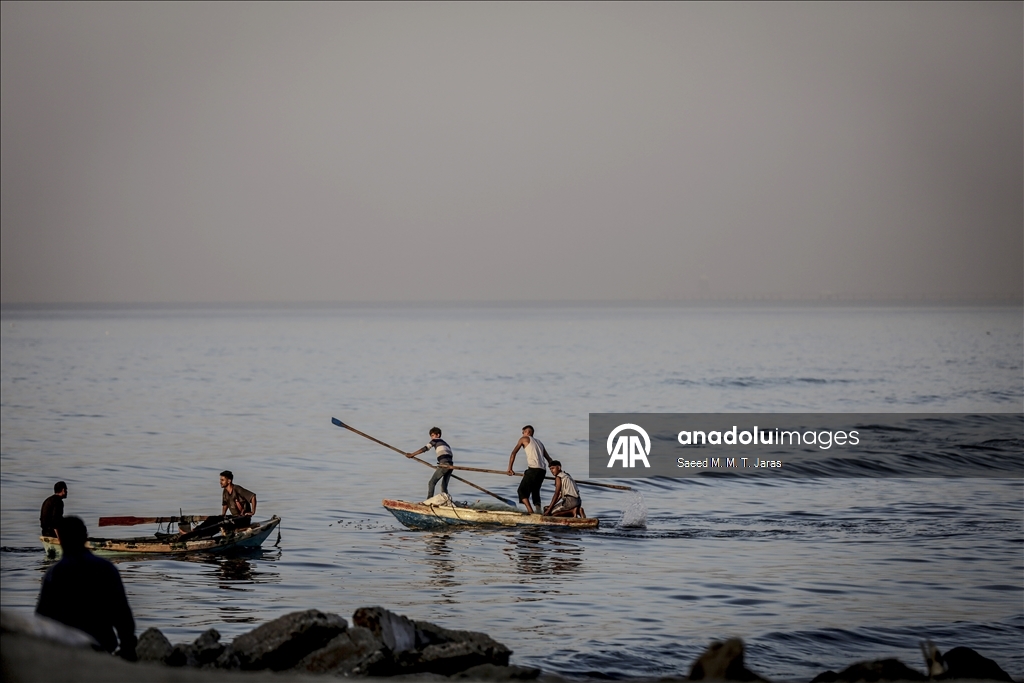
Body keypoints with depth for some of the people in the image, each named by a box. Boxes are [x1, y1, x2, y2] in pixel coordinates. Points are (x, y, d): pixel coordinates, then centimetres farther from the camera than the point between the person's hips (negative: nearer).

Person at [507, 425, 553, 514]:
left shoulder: (524, 439, 12)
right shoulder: (539, 442, 29)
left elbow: (513, 453, 6)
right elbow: (549, 459, 26)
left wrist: (509, 468, 5)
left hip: (533, 469, -6)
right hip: (542, 470, 6)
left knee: (522, 490, -1)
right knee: (535, 491, 17)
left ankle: (530, 510, -17)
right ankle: (538, 510, 0)